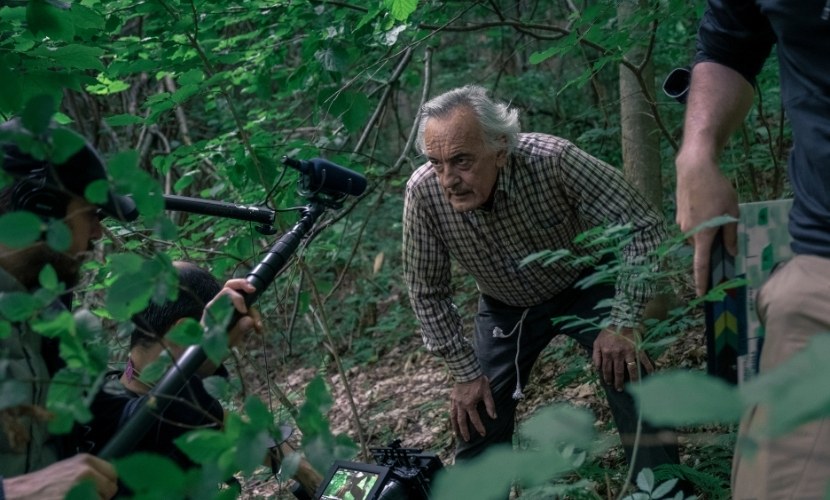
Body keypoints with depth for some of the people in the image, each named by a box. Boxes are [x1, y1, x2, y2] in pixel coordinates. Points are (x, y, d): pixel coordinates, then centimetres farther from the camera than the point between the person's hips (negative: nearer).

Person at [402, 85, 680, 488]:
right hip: (505, 306, 2)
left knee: (629, 377, -19)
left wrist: (621, 324, -30)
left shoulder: (552, 161, -35)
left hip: (584, 285, -2)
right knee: (476, 418, 1)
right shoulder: (423, 192, -27)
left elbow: (643, 228, -27)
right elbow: (427, 291, -12)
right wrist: (464, 372, -10)